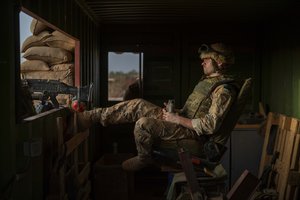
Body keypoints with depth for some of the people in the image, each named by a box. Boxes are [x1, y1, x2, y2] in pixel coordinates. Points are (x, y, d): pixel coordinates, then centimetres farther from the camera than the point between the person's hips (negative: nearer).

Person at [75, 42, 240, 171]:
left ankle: (143, 159, 2)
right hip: (183, 120, 9)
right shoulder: (207, 80, 15)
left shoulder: (223, 90, -17)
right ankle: (92, 117, -3)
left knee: (144, 124, -26)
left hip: (194, 132, -9)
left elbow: (210, 125, -25)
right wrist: (176, 112, 4)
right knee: (138, 105, -4)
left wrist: (178, 119, -20)